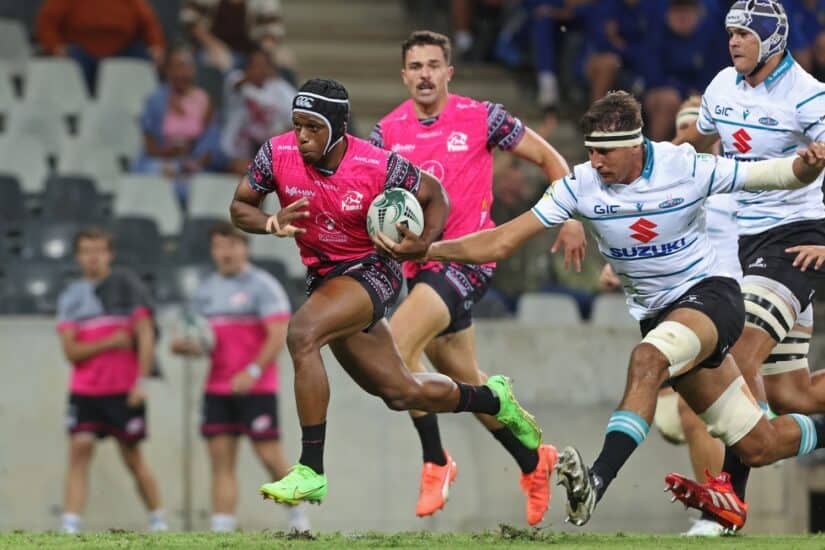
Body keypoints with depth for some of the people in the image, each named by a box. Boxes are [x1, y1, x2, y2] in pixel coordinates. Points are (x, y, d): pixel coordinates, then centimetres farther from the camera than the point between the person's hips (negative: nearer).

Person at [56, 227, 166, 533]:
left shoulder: (127, 286, 0)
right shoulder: (70, 297, 7)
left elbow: (146, 337, -3)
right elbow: (71, 351, -1)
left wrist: (141, 382, -10)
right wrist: (111, 342, -13)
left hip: (125, 392, -2)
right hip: (84, 391, 2)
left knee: (132, 457, 4)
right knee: (79, 449, -11)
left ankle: (158, 520, 19)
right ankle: (70, 525, -16)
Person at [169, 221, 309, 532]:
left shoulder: (261, 285, -5)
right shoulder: (206, 291, 14)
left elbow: (279, 336, -12)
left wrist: (252, 372, -21)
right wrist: (189, 346, -2)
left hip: (256, 388, -6)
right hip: (217, 388, 6)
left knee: (270, 457, -5)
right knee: (221, 461, -2)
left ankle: (298, 518, 11)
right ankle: (222, 527, -4)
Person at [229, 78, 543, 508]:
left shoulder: (379, 166, -20)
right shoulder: (278, 154, -13)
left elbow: (435, 195, -2)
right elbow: (240, 208, -1)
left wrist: (423, 244, -18)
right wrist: (273, 224, -22)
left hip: (371, 270, -6)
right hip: (323, 275, 6)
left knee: (302, 333, -32)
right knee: (402, 393, 14)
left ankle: (311, 472, -28)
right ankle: (493, 399, 43)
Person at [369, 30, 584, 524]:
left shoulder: (481, 117, -3)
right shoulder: (388, 131, 5)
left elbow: (548, 158, 5)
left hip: (469, 257, -6)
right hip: (421, 264, 6)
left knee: (397, 342, -25)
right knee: (467, 382, 14)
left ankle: (435, 461, -14)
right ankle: (534, 461, 35)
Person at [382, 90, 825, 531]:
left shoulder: (685, 168, -17)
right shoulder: (581, 185, -9)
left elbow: (779, 175, -12)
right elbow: (501, 242, -9)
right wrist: (426, 249, -19)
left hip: (710, 295, -4)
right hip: (654, 312, 4)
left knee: (647, 358, -37)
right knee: (757, 447, 3)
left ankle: (597, 483, -41)